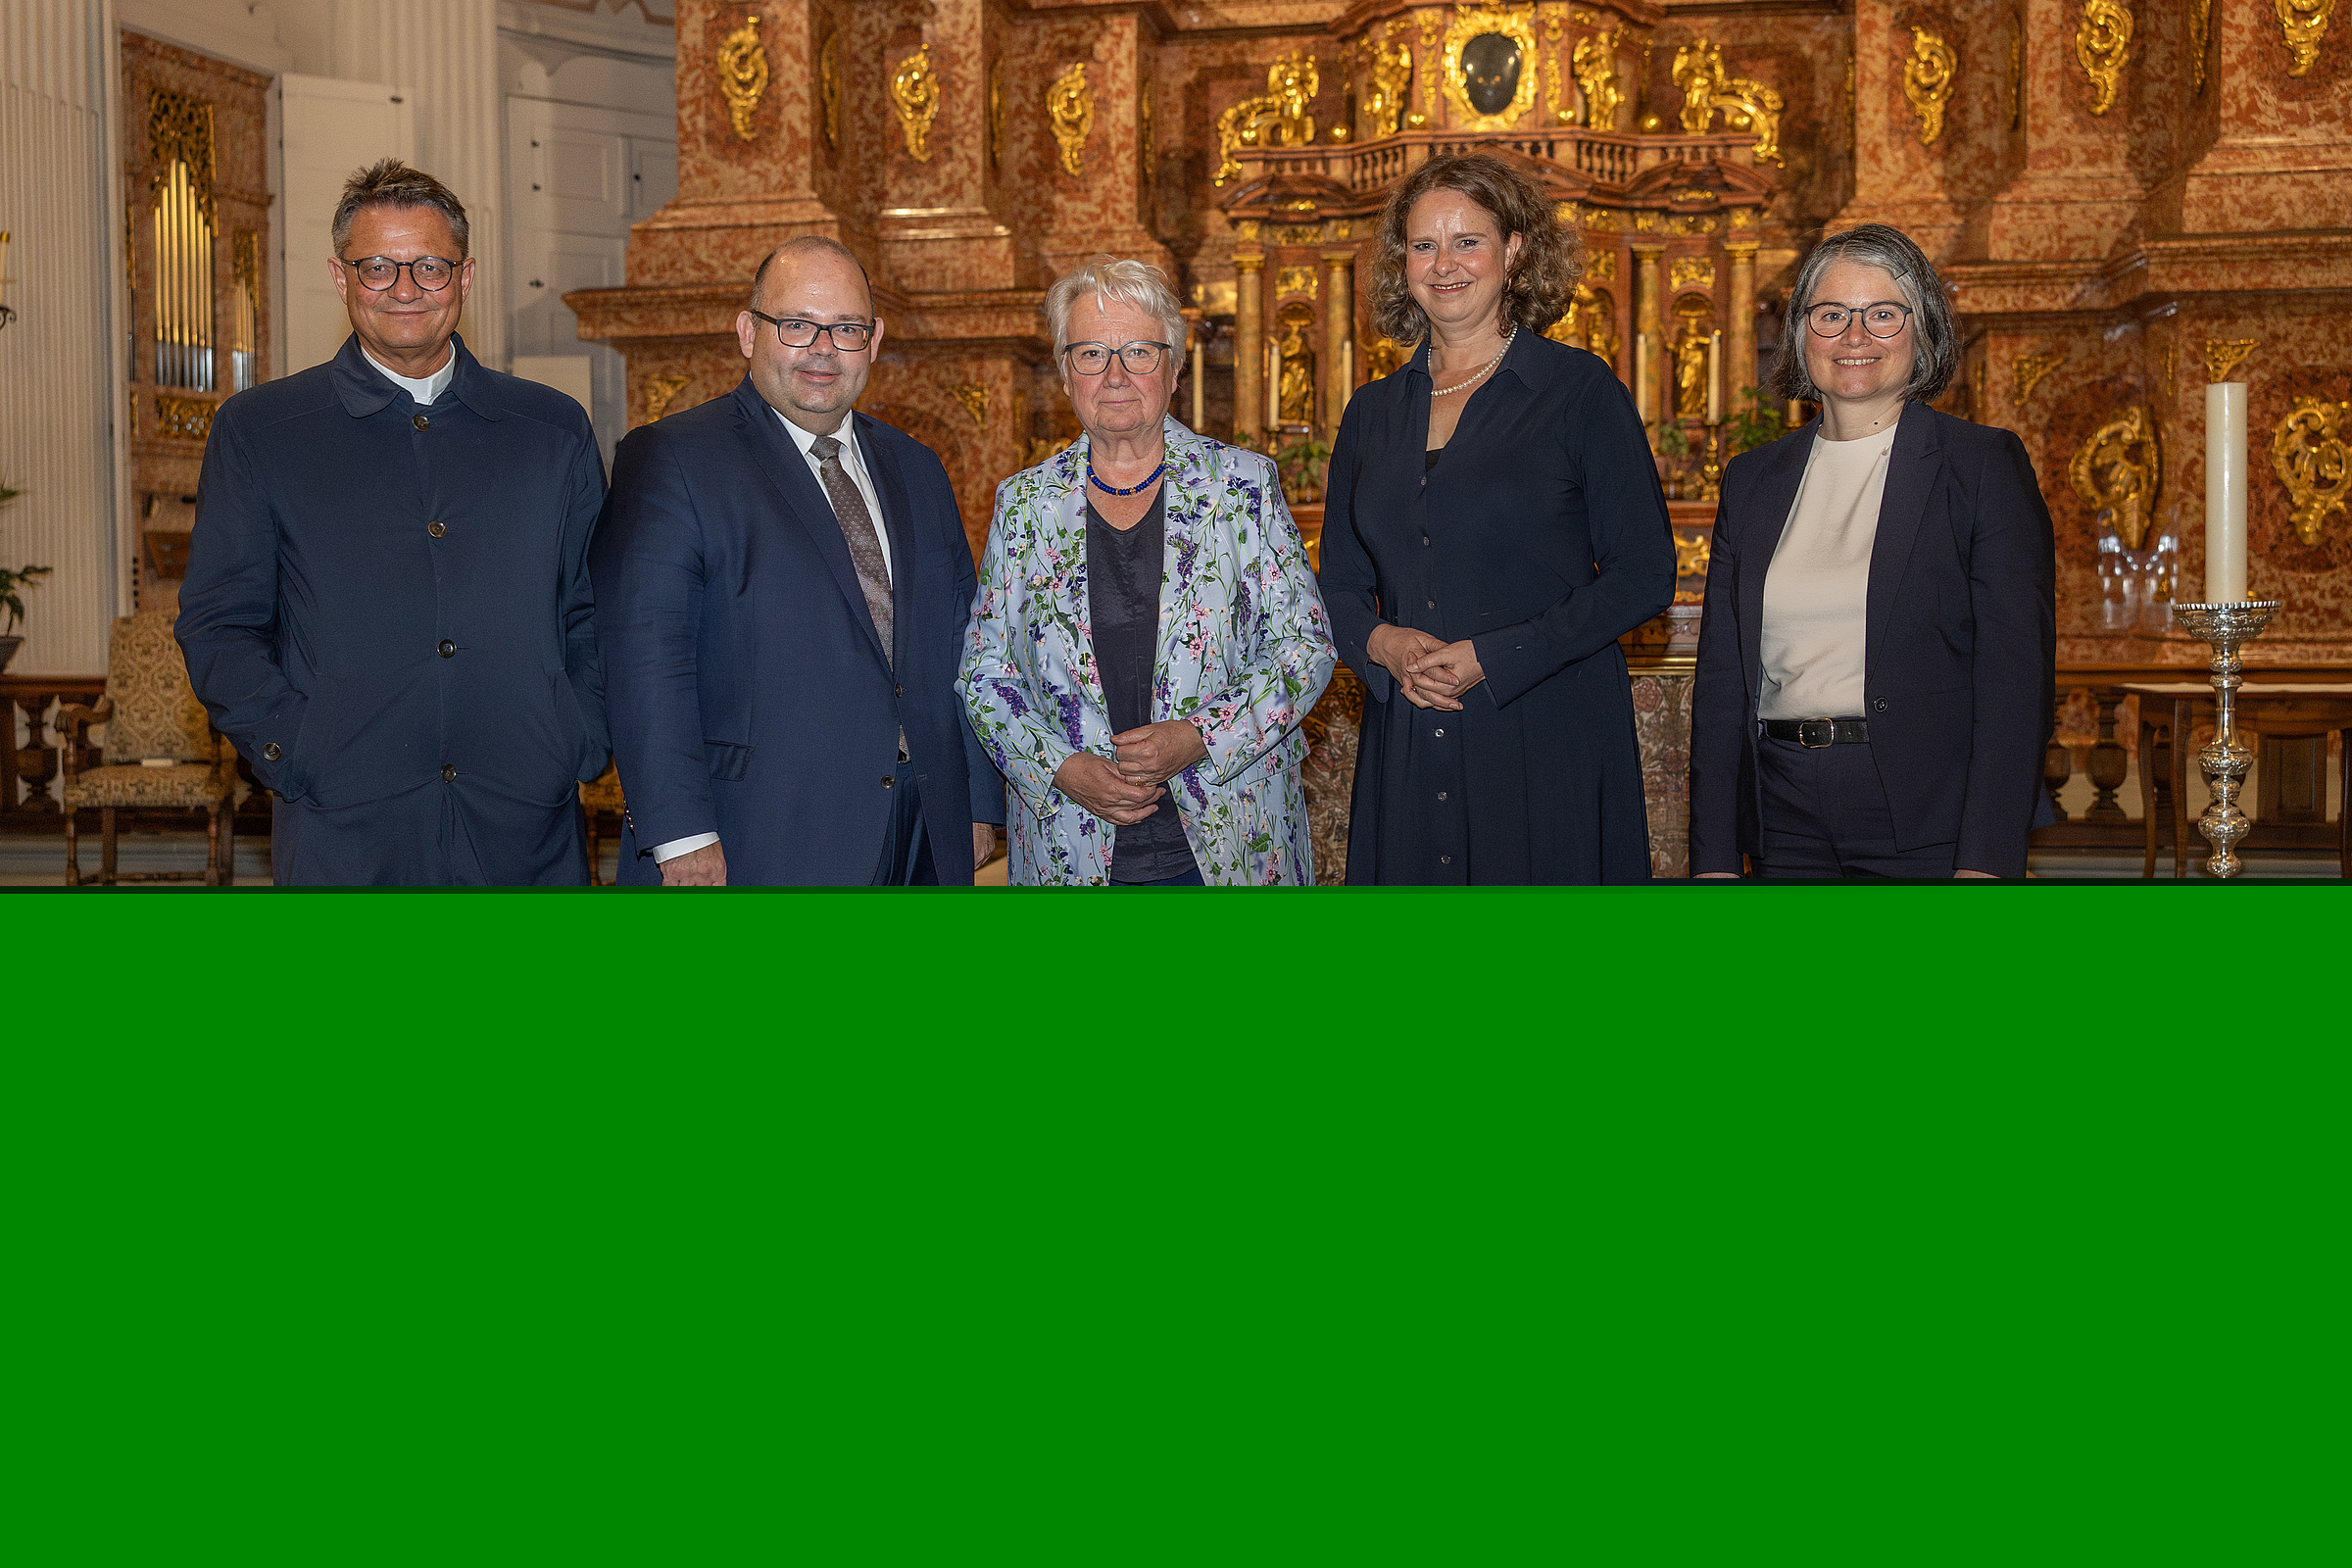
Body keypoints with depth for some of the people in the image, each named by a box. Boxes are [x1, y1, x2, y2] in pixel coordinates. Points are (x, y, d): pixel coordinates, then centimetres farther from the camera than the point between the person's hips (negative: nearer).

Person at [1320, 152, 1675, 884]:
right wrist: (1382, 643, -7)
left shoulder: (1580, 390, -1)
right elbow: (1340, 584, 17)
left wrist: (1493, 658, -14)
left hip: (1550, 748, -4)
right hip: (1407, 756, 4)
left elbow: (1645, 573, -6)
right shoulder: (1373, 412, 13)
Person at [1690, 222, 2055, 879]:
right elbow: (1721, 677, 9)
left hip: (1931, 833, -3)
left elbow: (2016, 674, -9)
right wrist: (1713, 859, 1)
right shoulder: (1752, 479, 10)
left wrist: (1985, 862, -18)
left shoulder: (1986, 463, -2)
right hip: (1787, 825, 4)